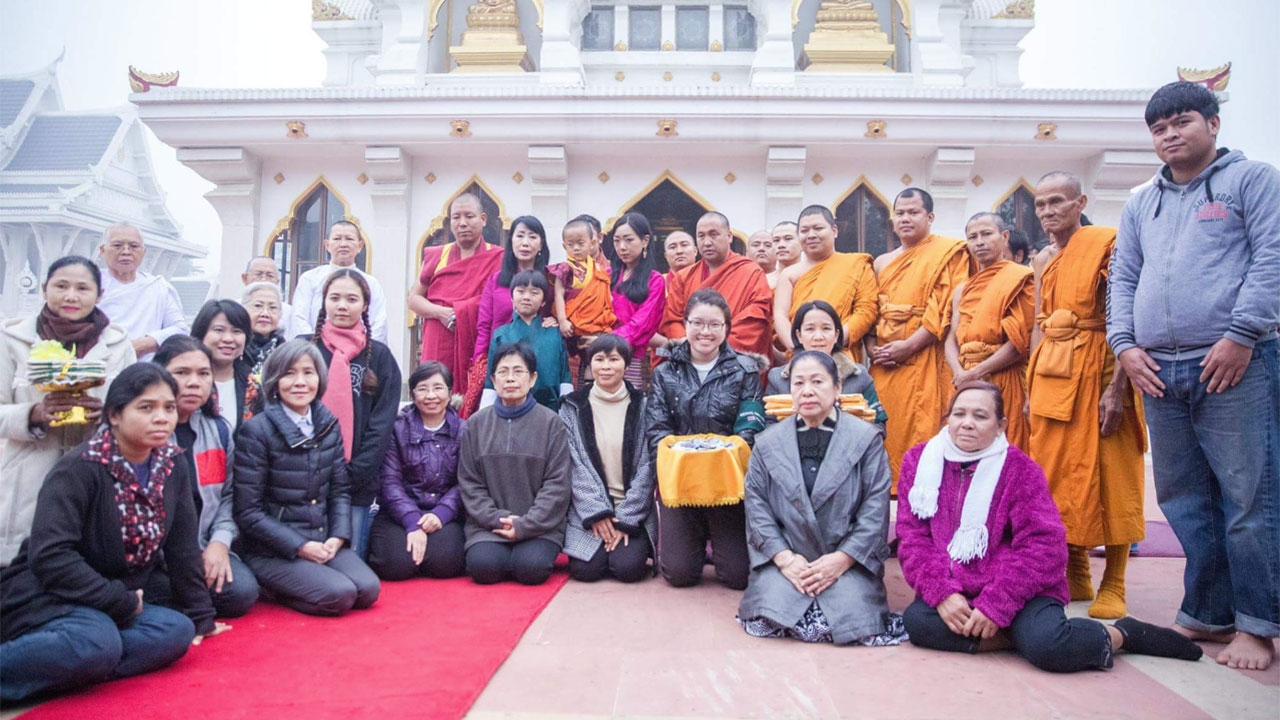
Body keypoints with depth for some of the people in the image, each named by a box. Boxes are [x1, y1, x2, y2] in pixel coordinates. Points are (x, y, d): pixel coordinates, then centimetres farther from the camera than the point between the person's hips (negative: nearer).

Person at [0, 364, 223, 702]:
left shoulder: (173, 469, 1)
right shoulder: (79, 467, -17)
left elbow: (183, 549, 7)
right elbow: (49, 556, -24)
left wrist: (201, 618, 9)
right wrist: (122, 602, -20)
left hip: (117, 603, 7)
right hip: (44, 595, -6)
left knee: (178, 631, -22)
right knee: (97, 643, -37)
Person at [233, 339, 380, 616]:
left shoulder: (328, 424, 5)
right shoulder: (256, 431, -12)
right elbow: (248, 512, -12)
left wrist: (338, 536, -6)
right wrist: (299, 546, -15)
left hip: (324, 543, 6)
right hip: (272, 551, -5)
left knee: (368, 590, -14)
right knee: (340, 594, -23)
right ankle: (272, 587, 5)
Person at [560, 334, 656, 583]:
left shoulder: (641, 406, 3)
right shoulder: (573, 407, 4)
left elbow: (646, 466, -2)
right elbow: (575, 465, -2)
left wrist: (625, 518, -9)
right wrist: (597, 513, -12)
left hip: (633, 509, 0)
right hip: (588, 509, 1)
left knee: (628, 567, -21)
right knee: (585, 568, -19)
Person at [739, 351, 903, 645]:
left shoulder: (867, 439, 3)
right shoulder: (767, 443, 8)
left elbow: (876, 509, -3)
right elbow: (756, 505, 1)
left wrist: (842, 559, -13)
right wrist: (784, 558, -12)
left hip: (849, 560, -1)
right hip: (786, 559, 1)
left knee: (856, 620, -22)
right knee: (771, 617, -21)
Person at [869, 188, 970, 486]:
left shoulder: (948, 252, 1)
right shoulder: (882, 262, 20)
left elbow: (947, 308, -9)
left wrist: (909, 345, -16)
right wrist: (871, 347, -3)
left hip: (923, 360, -5)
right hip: (883, 363, 5)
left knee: (918, 435, -7)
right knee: (884, 435, 5)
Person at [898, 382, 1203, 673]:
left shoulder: (1020, 469, -5)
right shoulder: (918, 461, 2)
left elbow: (1043, 546, -11)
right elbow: (912, 537, -2)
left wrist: (995, 606, -19)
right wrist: (941, 593, -17)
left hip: (1020, 592, -2)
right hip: (953, 595, 3)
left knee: (1048, 646, -29)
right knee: (916, 620, -27)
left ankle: (1119, 634, 2)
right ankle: (1019, 636, -12)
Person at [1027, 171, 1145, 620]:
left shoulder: (1106, 244, -7)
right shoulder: (1042, 260, 14)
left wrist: (1117, 387, -20)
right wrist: (1031, 386, 12)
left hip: (1097, 370, -6)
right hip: (1051, 375, 7)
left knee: (1109, 475, 0)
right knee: (1058, 474, 8)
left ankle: (1113, 585, 11)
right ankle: (1076, 576, 21)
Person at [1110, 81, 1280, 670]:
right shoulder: (1141, 205, 21)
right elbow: (1122, 279, 17)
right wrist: (1124, 345, 4)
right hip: (1159, 372, 5)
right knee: (1183, 500, 9)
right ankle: (1206, 615, 20)